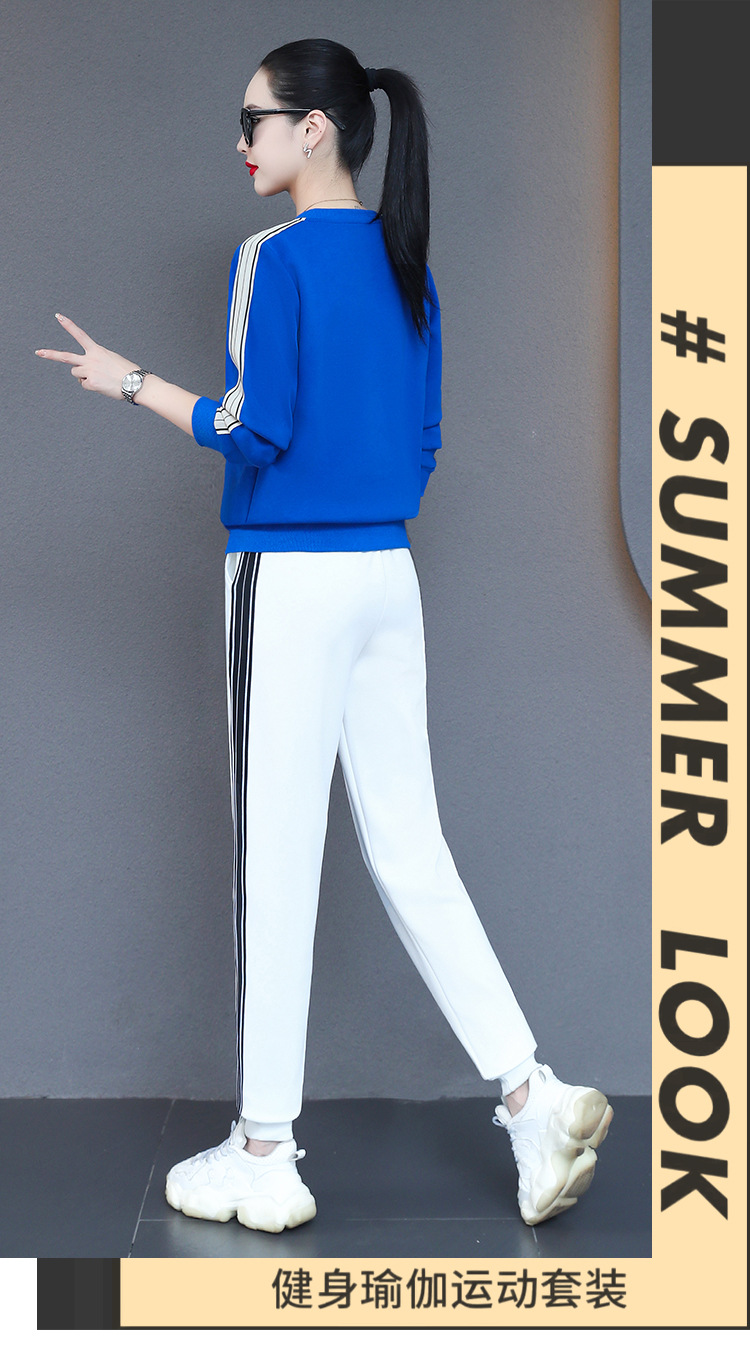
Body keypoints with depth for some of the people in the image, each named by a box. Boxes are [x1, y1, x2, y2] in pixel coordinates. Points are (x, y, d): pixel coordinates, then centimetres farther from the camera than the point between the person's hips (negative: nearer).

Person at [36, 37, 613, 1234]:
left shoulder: (277, 257, -10)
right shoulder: (406, 266, 13)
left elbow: (256, 430, -14)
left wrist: (132, 382, -4)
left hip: (293, 582, -7)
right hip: (389, 577, 7)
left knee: (275, 862, 0)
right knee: (409, 847, 11)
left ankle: (264, 1156, 10)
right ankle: (533, 1097, 6)